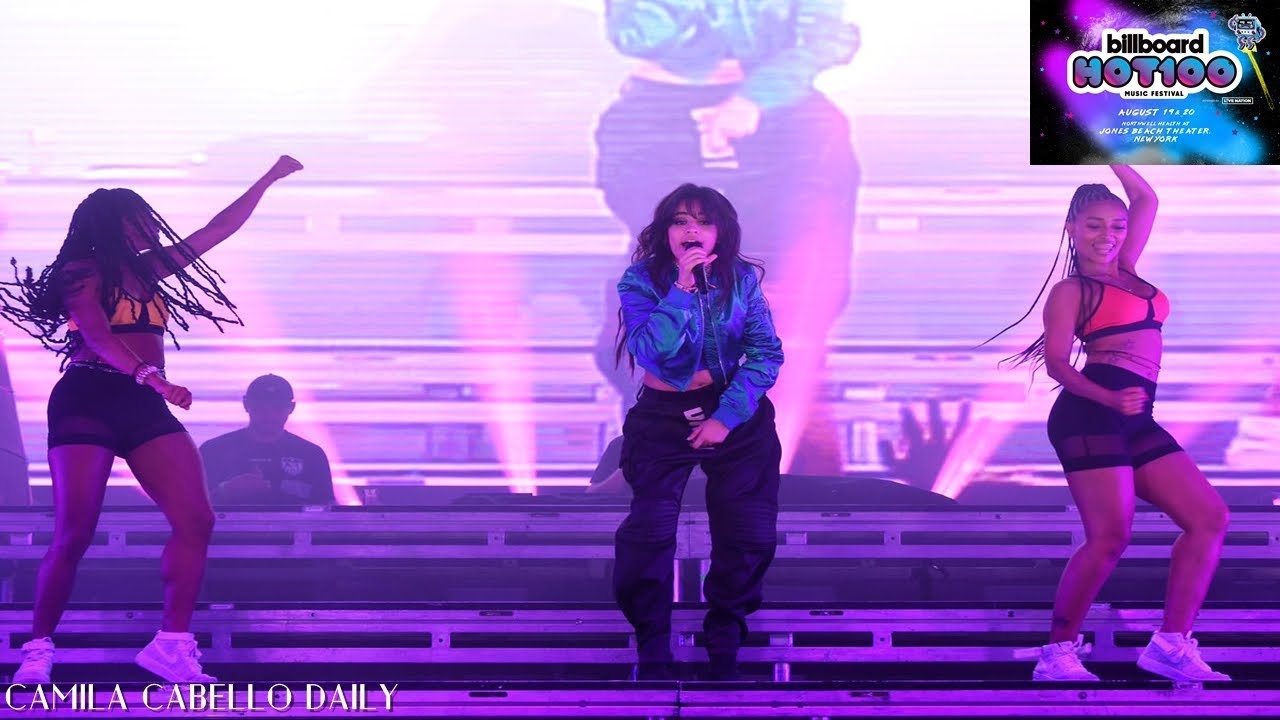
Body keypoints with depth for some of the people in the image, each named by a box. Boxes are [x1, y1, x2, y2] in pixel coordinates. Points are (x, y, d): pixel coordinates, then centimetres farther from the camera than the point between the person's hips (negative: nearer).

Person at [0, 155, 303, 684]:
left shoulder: (148, 269, 20)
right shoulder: (84, 272, 0)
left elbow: (220, 229, 26)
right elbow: (97, 336, -18)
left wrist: (269, 179, 28)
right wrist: (150, 375, -34)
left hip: (145, 406, 7)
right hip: (88, 399, -7)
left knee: (195, 521, -9)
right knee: (74, 535, -12)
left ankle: (173, 644, -7)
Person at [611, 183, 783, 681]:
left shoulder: (741, 279, -4)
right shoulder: (641, 281, -9)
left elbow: (766, 353, -8)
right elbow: (652, 350, -24)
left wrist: (728, 416, -16)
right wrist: (683, 287, -29)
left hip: (734, 414, 2)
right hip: (663, 419, -2)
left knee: (750, 535, 1)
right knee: (648, 533, -10)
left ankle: (725, 644, 23)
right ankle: (652, 650, 9)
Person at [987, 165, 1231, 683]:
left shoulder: (1126, 272, 23)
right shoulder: (1071, 290, 3)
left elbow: (1147, 200, 33)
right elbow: (1056, 362, -9)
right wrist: (1109, 398, -24)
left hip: (1136, 422, 8)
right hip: (1091, 415, -8)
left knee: (1210, 518, 0)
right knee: (1110, 537, -17)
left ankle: (1171, 646, -3)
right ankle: (1058, 654, -9)